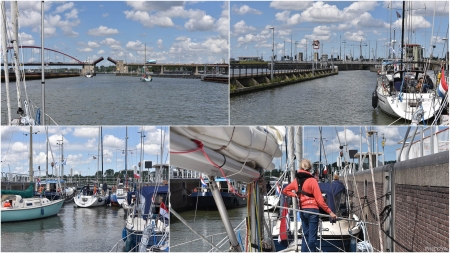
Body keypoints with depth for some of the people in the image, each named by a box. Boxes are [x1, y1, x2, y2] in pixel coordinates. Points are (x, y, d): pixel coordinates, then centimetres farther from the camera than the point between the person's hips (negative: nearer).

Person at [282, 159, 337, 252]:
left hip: (302, 210, 6)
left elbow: (285, 191, 19)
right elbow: (319, 200, -13)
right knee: (312, 237, -4)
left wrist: (295, 195, 10)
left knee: (306, 235, 15)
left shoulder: (296, 180, 5)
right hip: (312, 209, -6)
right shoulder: (312, 180, -10)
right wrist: (330, 212, -11)